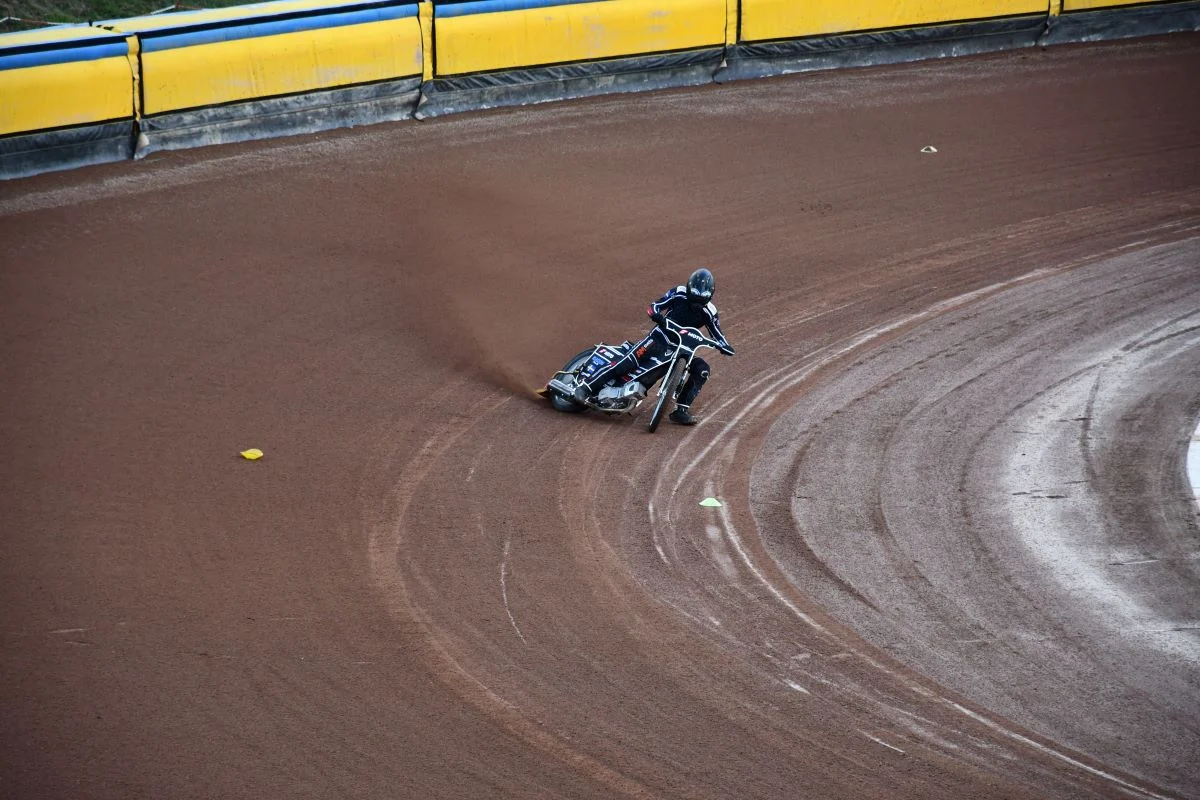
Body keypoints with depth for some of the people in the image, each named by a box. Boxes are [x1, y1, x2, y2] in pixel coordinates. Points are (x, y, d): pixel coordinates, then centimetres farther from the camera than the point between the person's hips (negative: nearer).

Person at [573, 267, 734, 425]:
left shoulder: (709, 312, 0)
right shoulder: (679, 293, -6)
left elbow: (717, 335, 6)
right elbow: (652, 307, -5)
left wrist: (725, 347, -15)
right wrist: (656, 315, -28)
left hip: (681, 349, 4)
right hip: (660, 339, -4)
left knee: (702, 368, -16)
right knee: (628, 361, -25)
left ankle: (681, 411, -15)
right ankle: (586, 386, -26)